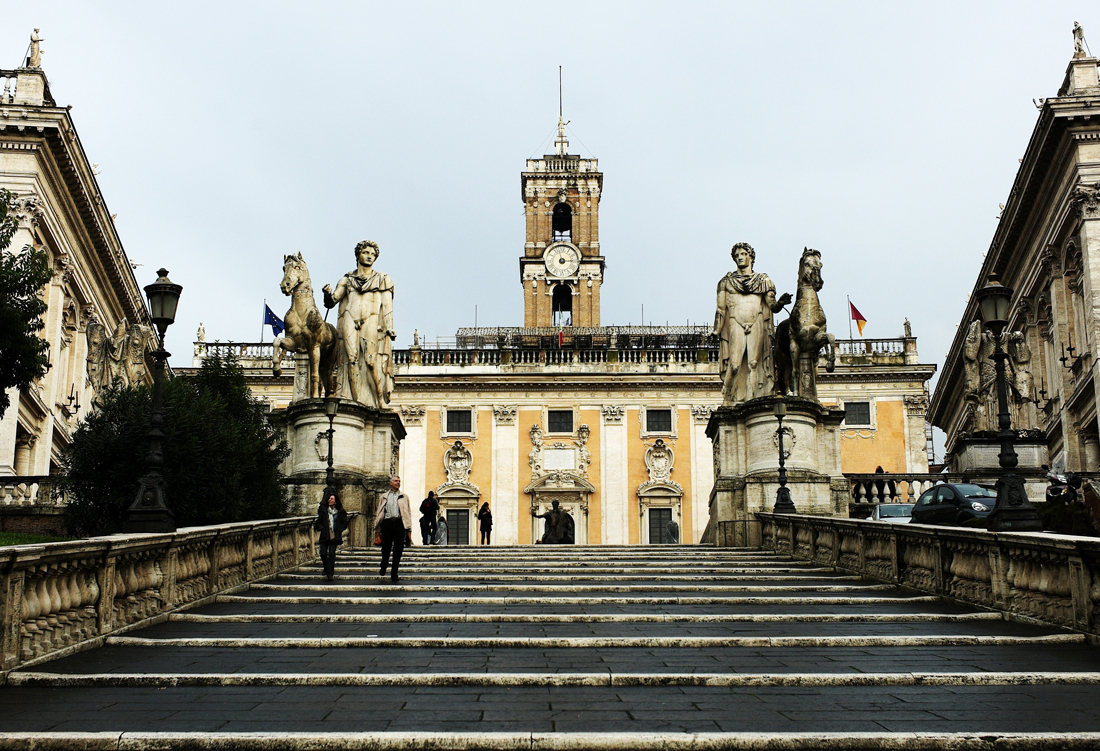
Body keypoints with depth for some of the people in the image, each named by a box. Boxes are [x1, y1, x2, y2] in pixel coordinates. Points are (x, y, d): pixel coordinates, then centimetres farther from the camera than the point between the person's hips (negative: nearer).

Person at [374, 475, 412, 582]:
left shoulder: (404, 497, 17)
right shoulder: (384, 496, 18)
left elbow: (408, 513, 13)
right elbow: (379, 512, 16)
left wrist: (409, 530, 4)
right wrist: (378, 528, 5)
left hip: (399, 523, 0)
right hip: (387, 522, 0)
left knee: (398, 549, -3)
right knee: (386, 547, -4)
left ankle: (394, 574, 3)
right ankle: (384, 566, 26)